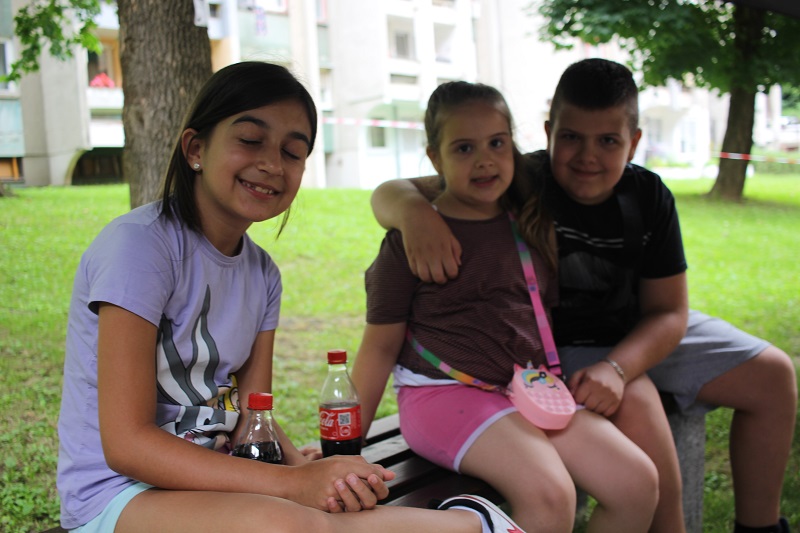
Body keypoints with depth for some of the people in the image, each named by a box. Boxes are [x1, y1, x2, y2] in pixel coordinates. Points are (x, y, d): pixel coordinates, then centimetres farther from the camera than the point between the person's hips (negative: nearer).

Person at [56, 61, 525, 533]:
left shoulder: (262, 273, 6)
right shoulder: (140, 245, -17)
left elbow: (250, 418, 4)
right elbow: (126, 443, -20)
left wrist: (302, 465, -19)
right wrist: (294, 483, -25)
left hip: (215, 483, 6)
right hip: (116, 494, -6)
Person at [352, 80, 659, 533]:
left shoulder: (532, 227, 8)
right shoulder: (411, 241, -6)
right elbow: (380, 346, -3)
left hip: (530, 392, 6)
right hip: (447, 391, -6)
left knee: (639, 482, -6)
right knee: (549, 494, -29)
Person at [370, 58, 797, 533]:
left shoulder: (649, 197, -10)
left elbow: (668, 311, -8)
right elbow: (389, 192, -25)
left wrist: (616, 367, -28)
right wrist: (415, 213, -50)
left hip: (641, 335, 6)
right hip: (554, 347, -5)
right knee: (633, 407, -34)